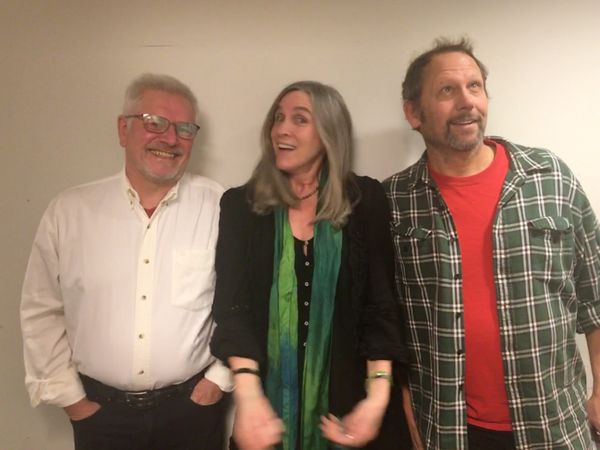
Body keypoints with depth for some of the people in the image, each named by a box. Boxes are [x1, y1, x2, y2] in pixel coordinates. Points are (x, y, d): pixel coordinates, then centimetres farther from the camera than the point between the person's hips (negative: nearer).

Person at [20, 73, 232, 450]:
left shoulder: (219, 207, -10)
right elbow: (42, 310, 3)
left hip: (193, 406, -1)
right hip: (100, 412, 1)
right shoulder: (70, 210, -4)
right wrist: (67, 395, 3)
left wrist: (221, 375, -3)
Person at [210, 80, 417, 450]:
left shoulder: (367, 200, -3)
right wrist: (248, 394, -20)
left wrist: (378, 396, -16)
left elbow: (382, 304, -5)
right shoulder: (240, 205, -1)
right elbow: (232, 307, -7)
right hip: (271, 394, 1)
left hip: (347, 395, 0)